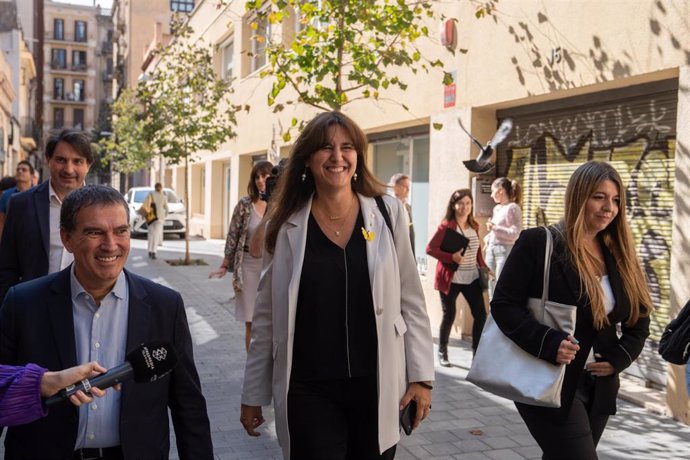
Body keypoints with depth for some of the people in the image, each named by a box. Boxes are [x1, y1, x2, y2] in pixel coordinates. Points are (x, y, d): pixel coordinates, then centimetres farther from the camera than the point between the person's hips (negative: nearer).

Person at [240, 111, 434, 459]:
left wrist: (421, 375, -1)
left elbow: (411, 300, 2)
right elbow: (266, 316, 3)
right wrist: (253, 393, 5)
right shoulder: (286, 226, -2)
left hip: (377, 385, 1)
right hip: (309, 391, -1)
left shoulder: (388, 213, -2)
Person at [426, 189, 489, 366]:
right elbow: (430, 248, -16)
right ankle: (442, 352, 23)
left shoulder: (474, 225, 7)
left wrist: (484, 268, 7)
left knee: (481, 314, 1)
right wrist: (452, 257, -25)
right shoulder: (446, 226, -11)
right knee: (449, 315, 5)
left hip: (472, 278, 6)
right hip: (451, 279, -5)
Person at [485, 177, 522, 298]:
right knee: (492, 289, 12)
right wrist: (488, 238, 6)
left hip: (505, 250, -8)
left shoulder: (513, 208, -9)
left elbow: (515, 233, -16)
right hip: (491, 249, 8)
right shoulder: (497, 208, 15)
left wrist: (495, 228, -16)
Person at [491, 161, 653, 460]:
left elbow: (640, 320, 15)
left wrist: (620, 357, -3)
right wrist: (549, 343, -25)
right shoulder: (538, 243, -11)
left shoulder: (620, 256, 8)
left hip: (599, 388, 6)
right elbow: (503, 305, -13)